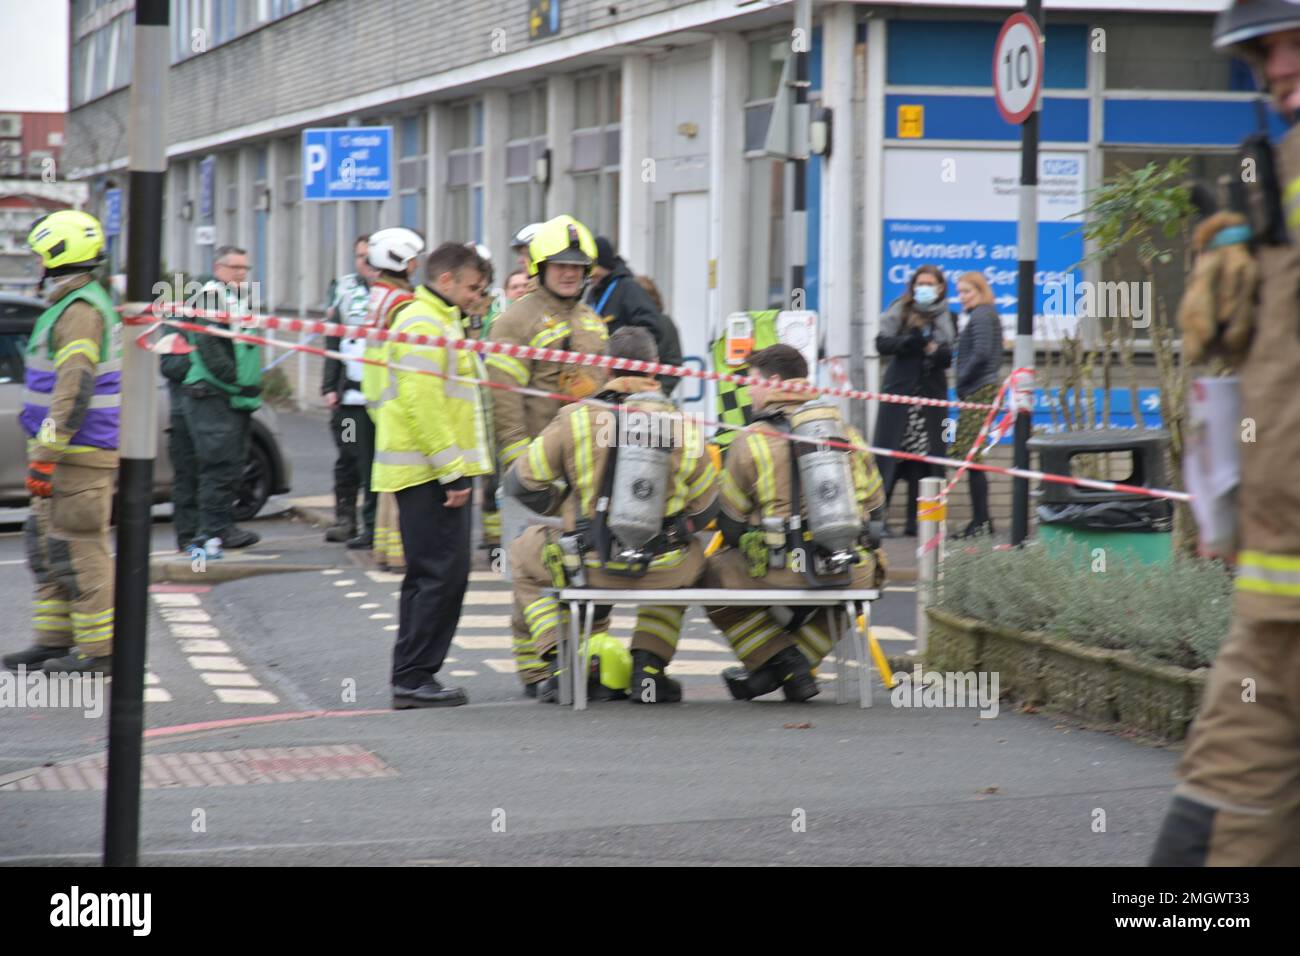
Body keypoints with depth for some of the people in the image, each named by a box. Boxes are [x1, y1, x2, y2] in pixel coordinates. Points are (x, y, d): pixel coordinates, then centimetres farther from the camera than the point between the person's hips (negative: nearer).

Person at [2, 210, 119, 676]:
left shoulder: (80, 311, -18)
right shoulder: (73, 306, 17)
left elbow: (74, 389, -25)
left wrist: (45, 456, -25)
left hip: (79, 456, -11)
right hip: (70, 453, 11)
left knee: (79, 550, -7)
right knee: (47, 546, 14)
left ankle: (98, 650, -3)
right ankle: (54, 640, 19)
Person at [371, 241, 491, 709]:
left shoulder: (437, 321, 22)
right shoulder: (424, 324, -12)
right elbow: (423, 403, -21)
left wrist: (455, 467, 23)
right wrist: (452, 469, -22)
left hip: (433, 472, 11)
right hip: (431, 473, -11)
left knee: (429, 576, 12)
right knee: (442, 573, -10)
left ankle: (413, 677, 16)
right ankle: (414, 676, -9)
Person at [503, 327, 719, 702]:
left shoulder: (577, 419, -4)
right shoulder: (683, 428, 1)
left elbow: (519, 482, 3)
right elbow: (704, 509, 10)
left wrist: (558, 503, 25)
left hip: (589, 568, -1)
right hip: (661, 572, 1)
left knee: (525, 552, 29)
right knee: (690, 556, 37)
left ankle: (550, 668, 19)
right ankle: (649, 666, 23)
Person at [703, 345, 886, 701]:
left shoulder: (750, 443, -2)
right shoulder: (848, 434, 11)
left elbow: (731, 524, 4)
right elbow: (873, 506, 18)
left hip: (783, 571, -4)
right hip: (853, 575, 4)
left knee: (713, 573, 20)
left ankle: (779, 659, 12)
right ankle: (798, 666, 27)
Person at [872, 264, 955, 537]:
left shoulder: (945, 317, 13)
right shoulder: (900, 311, 5)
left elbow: (948, 357, 10)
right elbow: (882, 343, -4)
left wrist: (936, 350, -11)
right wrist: (909, 342, -19)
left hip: (931, 393, 3)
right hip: (899, 390, -3)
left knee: (925, 457, 0)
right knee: (889, 453, -7)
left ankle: (916, 521, 4)